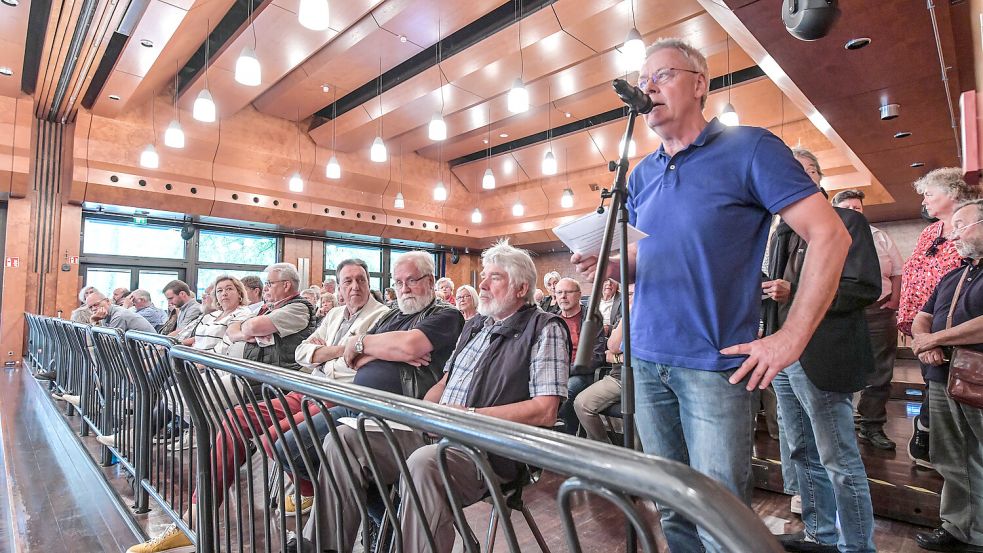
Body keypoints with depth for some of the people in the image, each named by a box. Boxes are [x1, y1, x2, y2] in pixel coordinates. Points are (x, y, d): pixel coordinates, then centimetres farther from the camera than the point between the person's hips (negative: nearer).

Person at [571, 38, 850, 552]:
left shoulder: (749, 148, -5)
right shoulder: (641, 174, 12)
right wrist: (611, 265, -3)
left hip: (715, 364, -5)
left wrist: (791, 338, -12)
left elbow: (830, 236, -8)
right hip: (647, 360, 6)